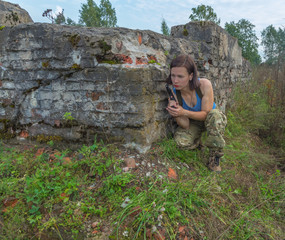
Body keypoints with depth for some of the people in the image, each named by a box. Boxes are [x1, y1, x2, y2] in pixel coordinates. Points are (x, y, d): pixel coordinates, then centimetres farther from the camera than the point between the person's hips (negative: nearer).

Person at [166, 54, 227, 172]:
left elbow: (206, 113, -24)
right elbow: (185, 126, -18)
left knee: (214, 114, -38)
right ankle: (197, 139, 10)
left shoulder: (204, 84, -29)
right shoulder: (175, 94, -21)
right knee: (181, 140, -28)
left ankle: (214, 154, -16)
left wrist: (184, 112, -41)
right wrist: (176, 115, -41)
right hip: (194, 123, 2)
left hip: (211, 118, -1)